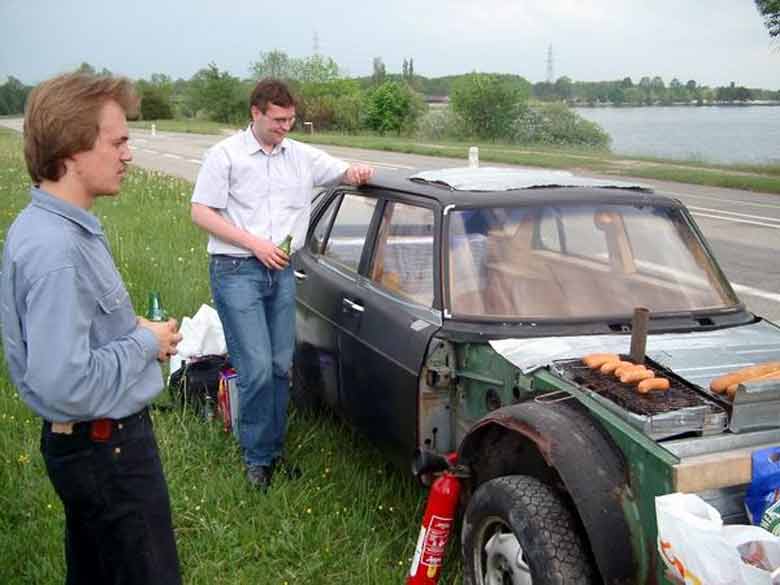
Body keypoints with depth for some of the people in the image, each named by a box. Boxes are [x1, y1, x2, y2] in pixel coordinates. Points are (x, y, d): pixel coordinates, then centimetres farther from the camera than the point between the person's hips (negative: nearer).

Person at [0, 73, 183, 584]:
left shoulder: (48, 224, 5)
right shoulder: (55, 249, -27)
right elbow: (65, 383, -31)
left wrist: (132, 329, 5)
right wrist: (145, 343, -17)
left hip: (88, 441, 10)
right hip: (107, 448, -10)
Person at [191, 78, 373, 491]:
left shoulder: (302, 156, 10)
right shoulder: (226, 155, -3)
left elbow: (345, 172, 18)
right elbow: (201, 212, -5)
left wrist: (358, 173, -8)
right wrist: (255, 244, -13)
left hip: (282, 271, 5)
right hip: (236, 271, -5)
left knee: (281, 366, 8)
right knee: (257, 369, -10)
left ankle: (274, 450, 22)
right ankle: (257, 458, 5)